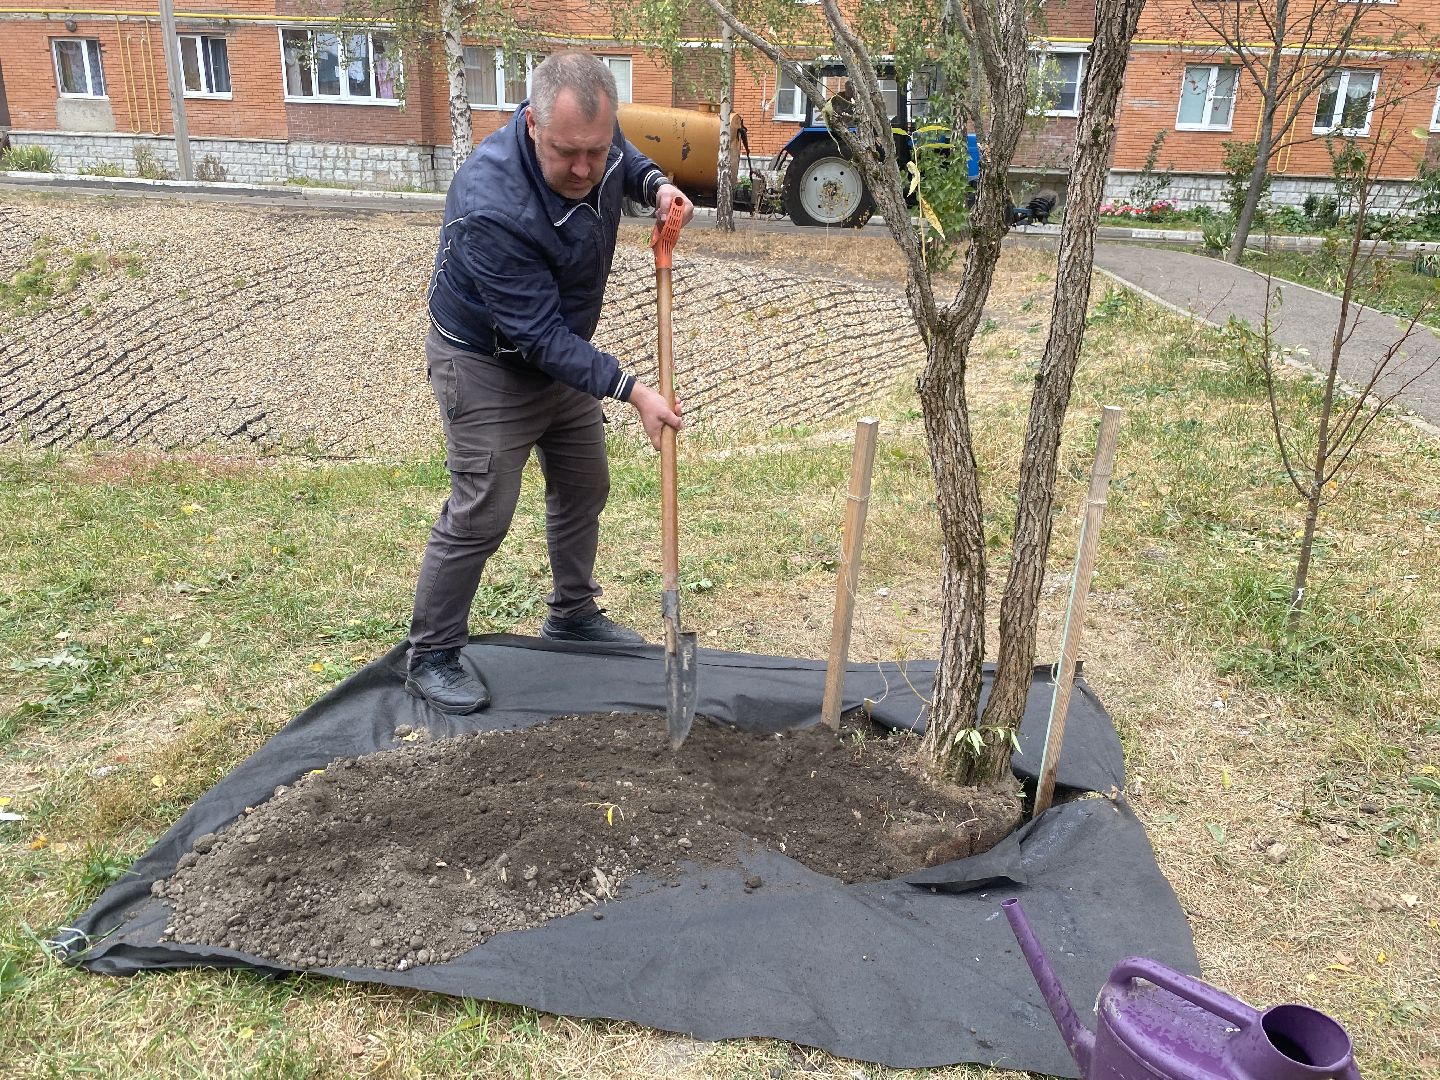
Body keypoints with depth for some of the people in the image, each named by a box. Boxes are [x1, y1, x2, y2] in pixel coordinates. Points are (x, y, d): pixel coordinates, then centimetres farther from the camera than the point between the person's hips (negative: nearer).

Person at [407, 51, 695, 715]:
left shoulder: (593, 135, -15)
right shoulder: (491, 208, -37)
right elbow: (539, 334, -33)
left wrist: (654, 186, -8)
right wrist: (631, 391, -34)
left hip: (564, 349, 8)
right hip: (487, 364, -8)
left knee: (584, 488, 16)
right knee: (480, 515, -7)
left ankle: (573, 613, 37)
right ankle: (431, 657, 12)